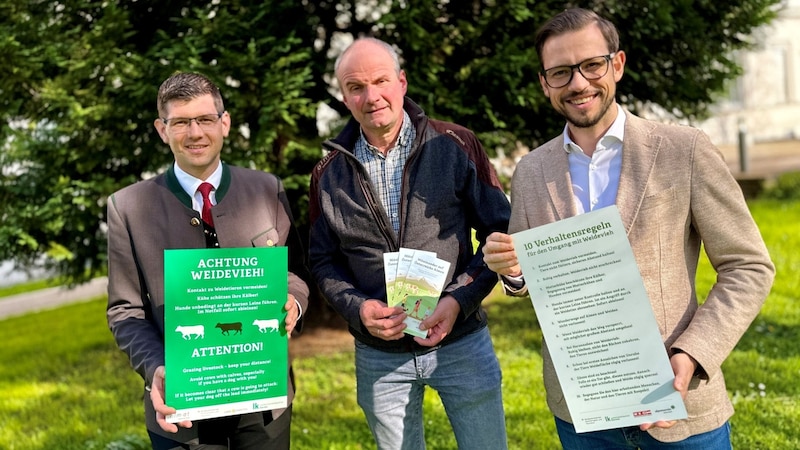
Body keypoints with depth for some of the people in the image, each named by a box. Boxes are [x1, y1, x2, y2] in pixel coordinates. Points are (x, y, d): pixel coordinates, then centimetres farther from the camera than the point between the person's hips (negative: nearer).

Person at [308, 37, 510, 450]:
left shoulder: (456, 146, -6)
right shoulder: (329, 174, 1)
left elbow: (500, 232, -3)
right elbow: (322, 259, 7)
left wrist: (460, 299, -15)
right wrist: (357, 308, -11)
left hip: (462, 343, -1)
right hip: (378, 356, 2)